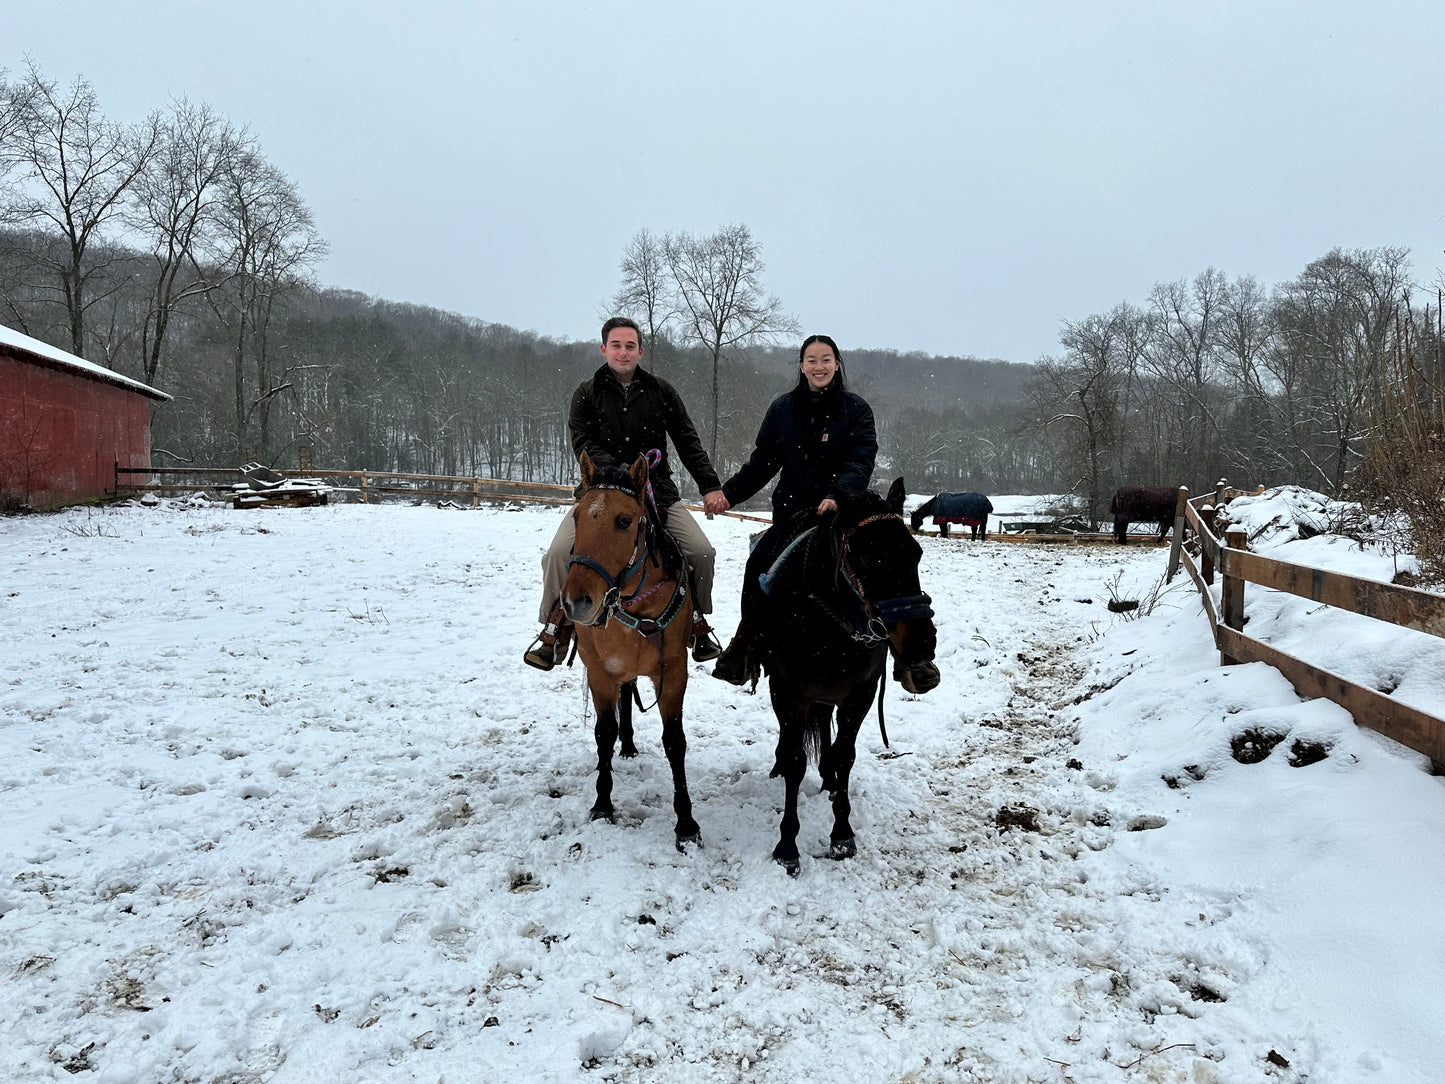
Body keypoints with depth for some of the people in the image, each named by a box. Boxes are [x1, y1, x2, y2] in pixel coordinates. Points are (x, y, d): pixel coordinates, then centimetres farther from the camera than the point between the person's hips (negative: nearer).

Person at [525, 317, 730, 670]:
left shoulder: (661, 391, 8)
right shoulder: (587, 393, 4)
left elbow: (688, 442, 8)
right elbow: (583, 445, -6)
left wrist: (710, 485, -2)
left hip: (657, 492, 1)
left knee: (702, 552, -13)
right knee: (559, 552, -19)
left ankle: (696, 620, 13)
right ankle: (556, 630, 2)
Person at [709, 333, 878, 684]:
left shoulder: (856, 410, 1)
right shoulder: (782, 409, 9)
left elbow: (861, 461, -11)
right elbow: (762, 461, 10)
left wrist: (838, 495, -29)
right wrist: (729, 493, -3)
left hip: (839, 513, -1)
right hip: (791, 511, 2)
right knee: (759, 567, -14)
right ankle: (743, 652, -1)